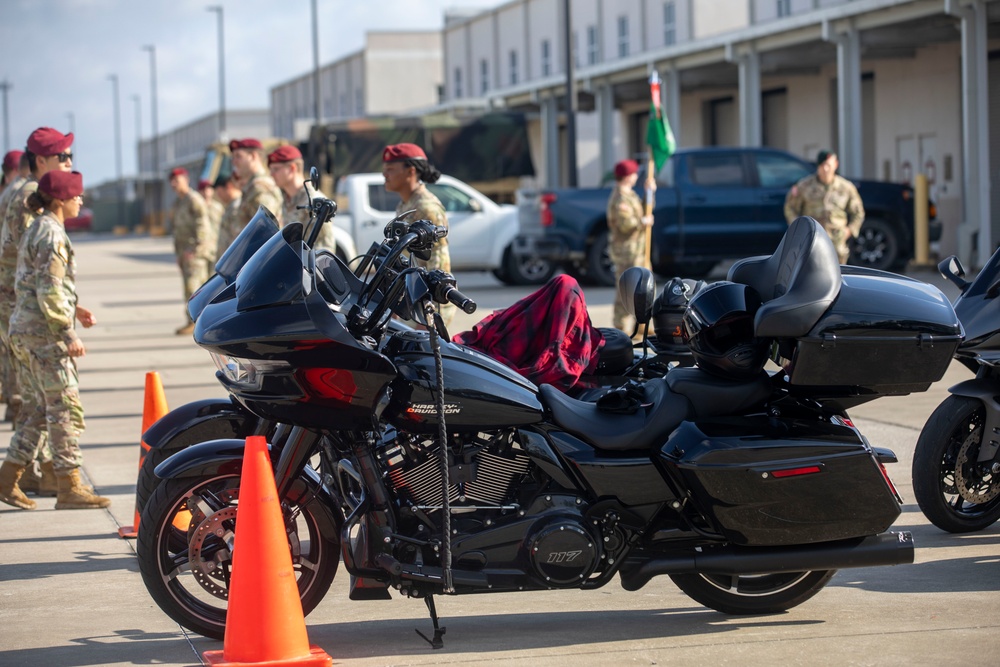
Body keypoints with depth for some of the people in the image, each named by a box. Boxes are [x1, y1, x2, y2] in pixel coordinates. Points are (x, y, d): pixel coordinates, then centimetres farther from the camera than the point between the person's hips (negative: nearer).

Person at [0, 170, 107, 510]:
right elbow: (49, 291, -20)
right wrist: (69, 333, -18)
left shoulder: (37, 230, 16)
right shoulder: (52, 235, -14)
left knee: (39, 411, 14)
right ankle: (70, 488, -3)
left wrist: (74, 310, 18)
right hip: (45, 333, -10)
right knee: (65, 409, -6)